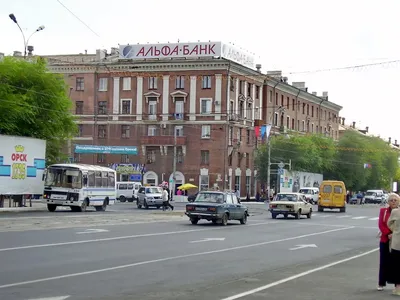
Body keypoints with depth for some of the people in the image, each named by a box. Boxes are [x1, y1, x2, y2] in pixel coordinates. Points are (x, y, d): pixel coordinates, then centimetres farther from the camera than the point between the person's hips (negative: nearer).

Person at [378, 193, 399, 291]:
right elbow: (381, 224, -2)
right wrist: (388, 234, -16)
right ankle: (381, 283, 13)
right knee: (384, 262, 5)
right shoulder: (383, 211, 7)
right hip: (385, 240, 1)